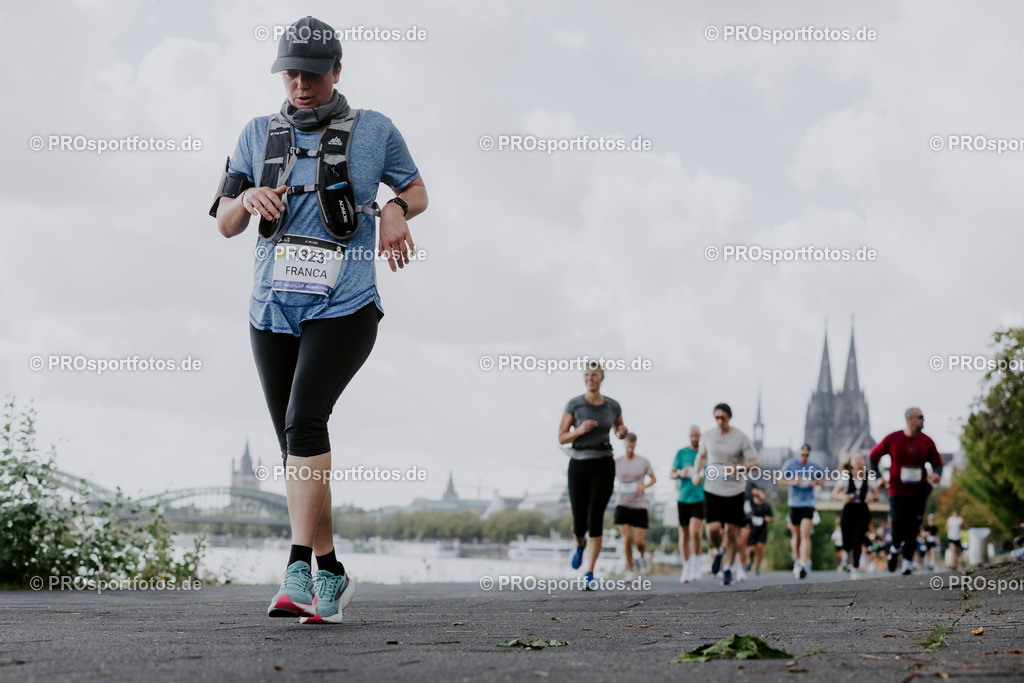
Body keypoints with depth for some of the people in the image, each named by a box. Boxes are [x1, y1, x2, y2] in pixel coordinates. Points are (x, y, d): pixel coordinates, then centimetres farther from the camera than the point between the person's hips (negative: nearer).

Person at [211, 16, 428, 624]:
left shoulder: (374, 131, 5)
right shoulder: (259, 135, 11)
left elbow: (417, 190, 19)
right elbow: (225, 225, 13)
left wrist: (396, 210, -5)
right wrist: (248, 198, -10)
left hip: (344, 307, -4)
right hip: (273, 310, 4)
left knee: (305, 421, -24)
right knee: (296, 443, 6)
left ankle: (299, 571, -27)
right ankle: (331, 574, 18)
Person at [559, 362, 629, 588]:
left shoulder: (613, 406, 5)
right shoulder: (574, 405, -2)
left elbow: (618, 431, 23)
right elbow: (562, 438, -1)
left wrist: (623, 433, -2)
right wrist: (580, 430, -21)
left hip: (603, 467, 0)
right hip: (578, 466, 0)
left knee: (595, 519, -15)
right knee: (579, 523, 5)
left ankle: (589, 575, -11)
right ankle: (581, 545, 45)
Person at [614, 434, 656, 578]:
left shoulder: (643, 462, 1)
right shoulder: (616, 463, 4)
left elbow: (654, 479, 10)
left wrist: (644, 486, -10)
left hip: (639, 505, 0)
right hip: (622, 505, 0)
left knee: (639, 541, -6)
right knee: (627, 539, -12)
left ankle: (642, 557, 29)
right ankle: (630, 570, 2)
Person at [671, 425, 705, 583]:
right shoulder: (681, 453, 7)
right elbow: (671, 474, 9)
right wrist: (680, 473, -11)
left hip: (701, 498, -2)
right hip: (684, 498, 2)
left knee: (694, 530, -20)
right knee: (684, 534, 4)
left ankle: (695, 563, -2)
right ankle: (686, 569, 15)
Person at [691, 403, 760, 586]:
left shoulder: (741, 438, -6)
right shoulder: (708, 436, 3)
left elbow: (756, 463, -5)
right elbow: (701, 456, 21)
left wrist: (736, 469, -21)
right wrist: (696, 473, 4)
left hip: (734, 491, -1)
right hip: (712, 490, 1)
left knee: (731, 532, 0)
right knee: (713, 528, -13)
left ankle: (728, 569, 16)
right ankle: (717, 551, 21)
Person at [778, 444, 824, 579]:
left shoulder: (815, 466, 2)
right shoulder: (790, 465, 0)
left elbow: (822, 478, 19)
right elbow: (781, 481, 5)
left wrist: (815, 483, -2)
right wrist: (792, 482, -14)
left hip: (808, 503, -1)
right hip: (794, 503, 1)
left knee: (805, 535, -14)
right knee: (796, 535, 11)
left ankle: (803, 565, -19)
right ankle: (797, 559, 35)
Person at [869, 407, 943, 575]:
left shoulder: (926, 441, 0)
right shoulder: (893, 439, -5)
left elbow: (937, 463, 8)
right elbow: (874, 455, 8)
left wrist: (936, 474, -14)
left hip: (918, 491, 2)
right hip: (897, 490, -2)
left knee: (913, 527, 0)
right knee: (897, 522, -15)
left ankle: (908, 562, 9)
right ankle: (896, 548, 17)